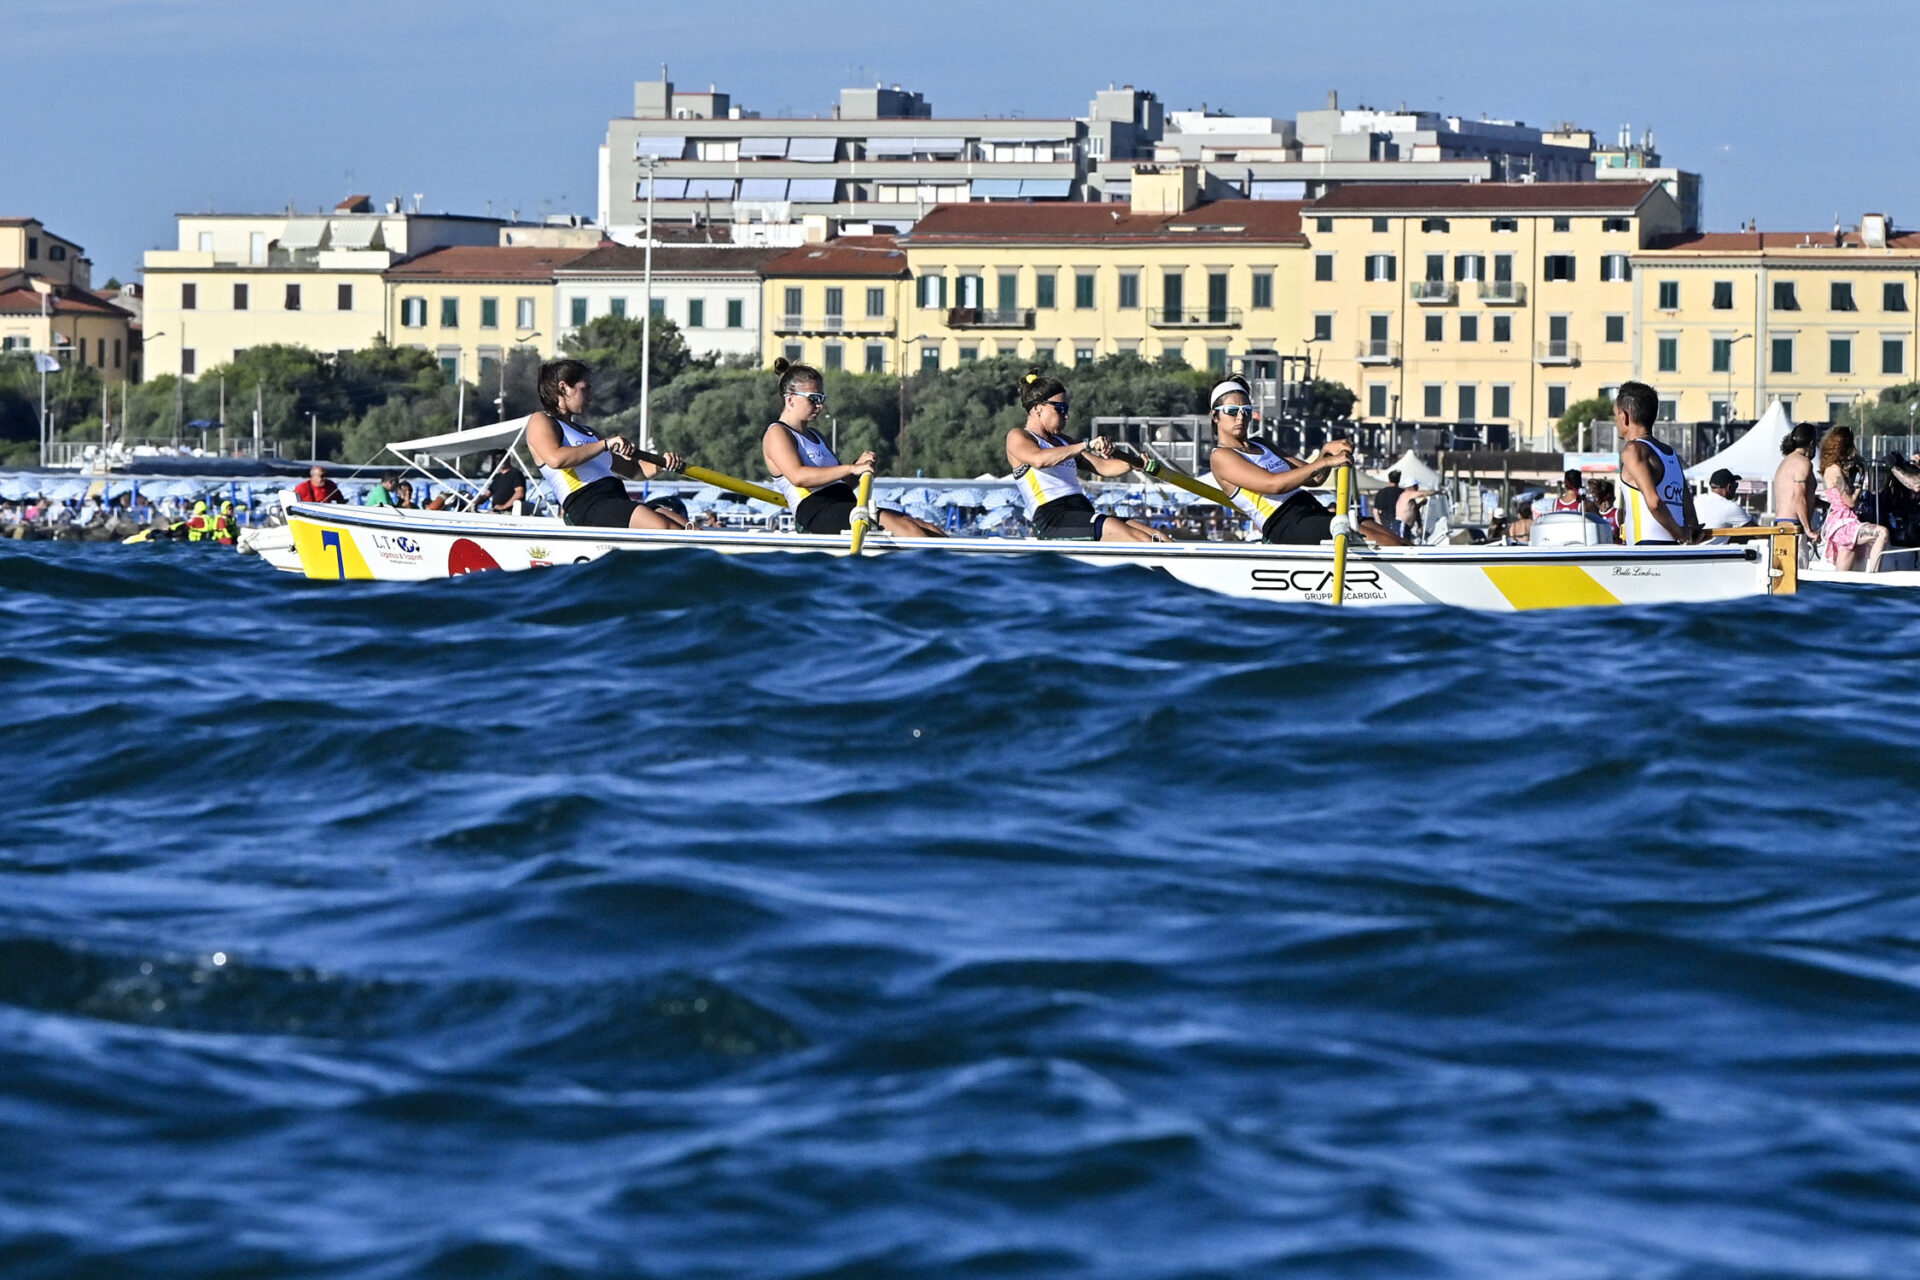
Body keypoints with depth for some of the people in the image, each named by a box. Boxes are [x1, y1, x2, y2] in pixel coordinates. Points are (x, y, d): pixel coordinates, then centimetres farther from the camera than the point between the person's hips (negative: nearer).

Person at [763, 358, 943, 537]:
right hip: (817, 513, -9)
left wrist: (859, 466, 1)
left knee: (924, 528, -9)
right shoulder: (777, 434, 0)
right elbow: (798, 477, -19)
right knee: (899, 524, -27)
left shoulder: (814, 436, 29)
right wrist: (851, 468, -24)